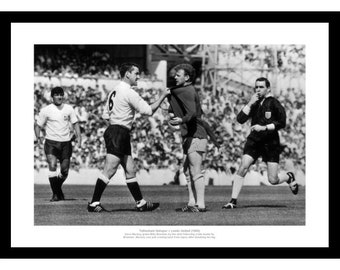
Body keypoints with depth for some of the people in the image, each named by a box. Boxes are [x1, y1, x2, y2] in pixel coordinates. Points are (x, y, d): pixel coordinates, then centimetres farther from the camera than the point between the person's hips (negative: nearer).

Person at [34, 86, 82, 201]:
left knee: (65, 170, 3)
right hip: (51, 142, -3)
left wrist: (78, 136, -5)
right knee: (52, 165, -22)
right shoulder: (46, 110, -1)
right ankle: (56, 193, -15)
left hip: (66, 142, 3)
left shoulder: (69, 109, 6)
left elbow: (75, 123, 10)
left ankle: (57, 189, 31)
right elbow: (37, 125, 5)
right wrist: (38, 137, -11)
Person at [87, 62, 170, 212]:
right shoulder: (129, 92, -13)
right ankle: (94, 203, -10)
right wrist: (162, 97, -2)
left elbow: (105, 115, 17)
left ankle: (141, 203, 15)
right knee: (109, 170, -10)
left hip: (113, 131, 10)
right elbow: (148, 110, -12)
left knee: (130, 170, 11)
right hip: (118, 134, -10)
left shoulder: (115, 91, 16)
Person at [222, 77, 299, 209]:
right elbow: (240, 119, 0)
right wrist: (250, 104, -9)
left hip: (271, 142, -4)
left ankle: (289, 177, 31)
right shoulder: (254, 103, 9)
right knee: (243, 167, -16)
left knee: (273, 180, -4)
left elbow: (282, 123, -10)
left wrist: (264, 127, -17)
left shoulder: (273, 103, -5)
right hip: (254, 141, 4)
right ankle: (233, 201, -11)